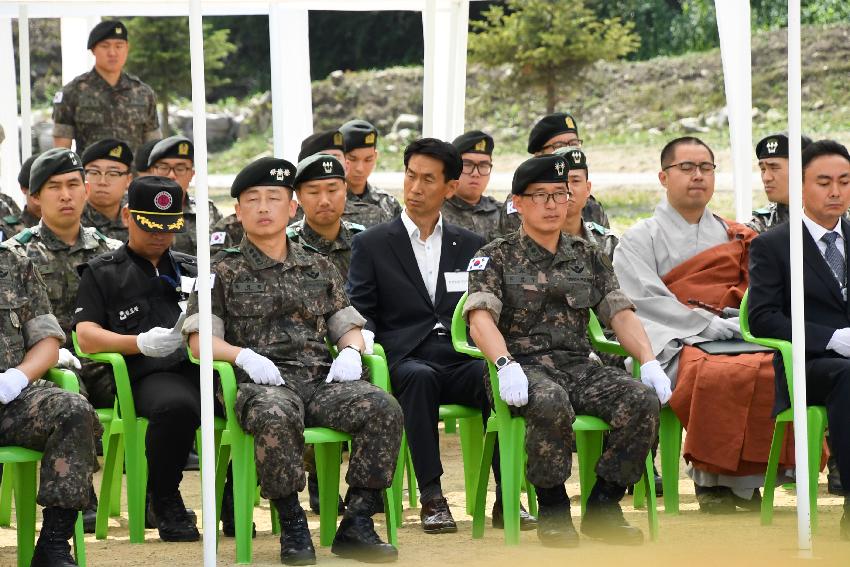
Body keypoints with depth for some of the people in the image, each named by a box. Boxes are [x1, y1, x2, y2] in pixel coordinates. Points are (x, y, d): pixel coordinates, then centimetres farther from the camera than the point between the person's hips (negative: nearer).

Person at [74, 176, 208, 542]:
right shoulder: (102, 274, 18)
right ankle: (163, 500, -17)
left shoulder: (192, 269, 30)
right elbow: (87, 337, 5)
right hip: (148, 375, -4)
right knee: (176, 405, -40)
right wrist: (142, 343, -12)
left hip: (201, 365, 4)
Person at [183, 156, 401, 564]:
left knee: (383, 408, -27)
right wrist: (243, 355, -17)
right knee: (276, 417, -42)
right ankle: (292, 527, -26)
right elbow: (199, 339, 3)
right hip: (262, 382, -4)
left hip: (322, 378, 4)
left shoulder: (319, 269, 24)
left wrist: (350, 351, -1)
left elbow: (348, 326, 24)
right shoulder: (223, 272, 13)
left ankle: (356, 525, -21)